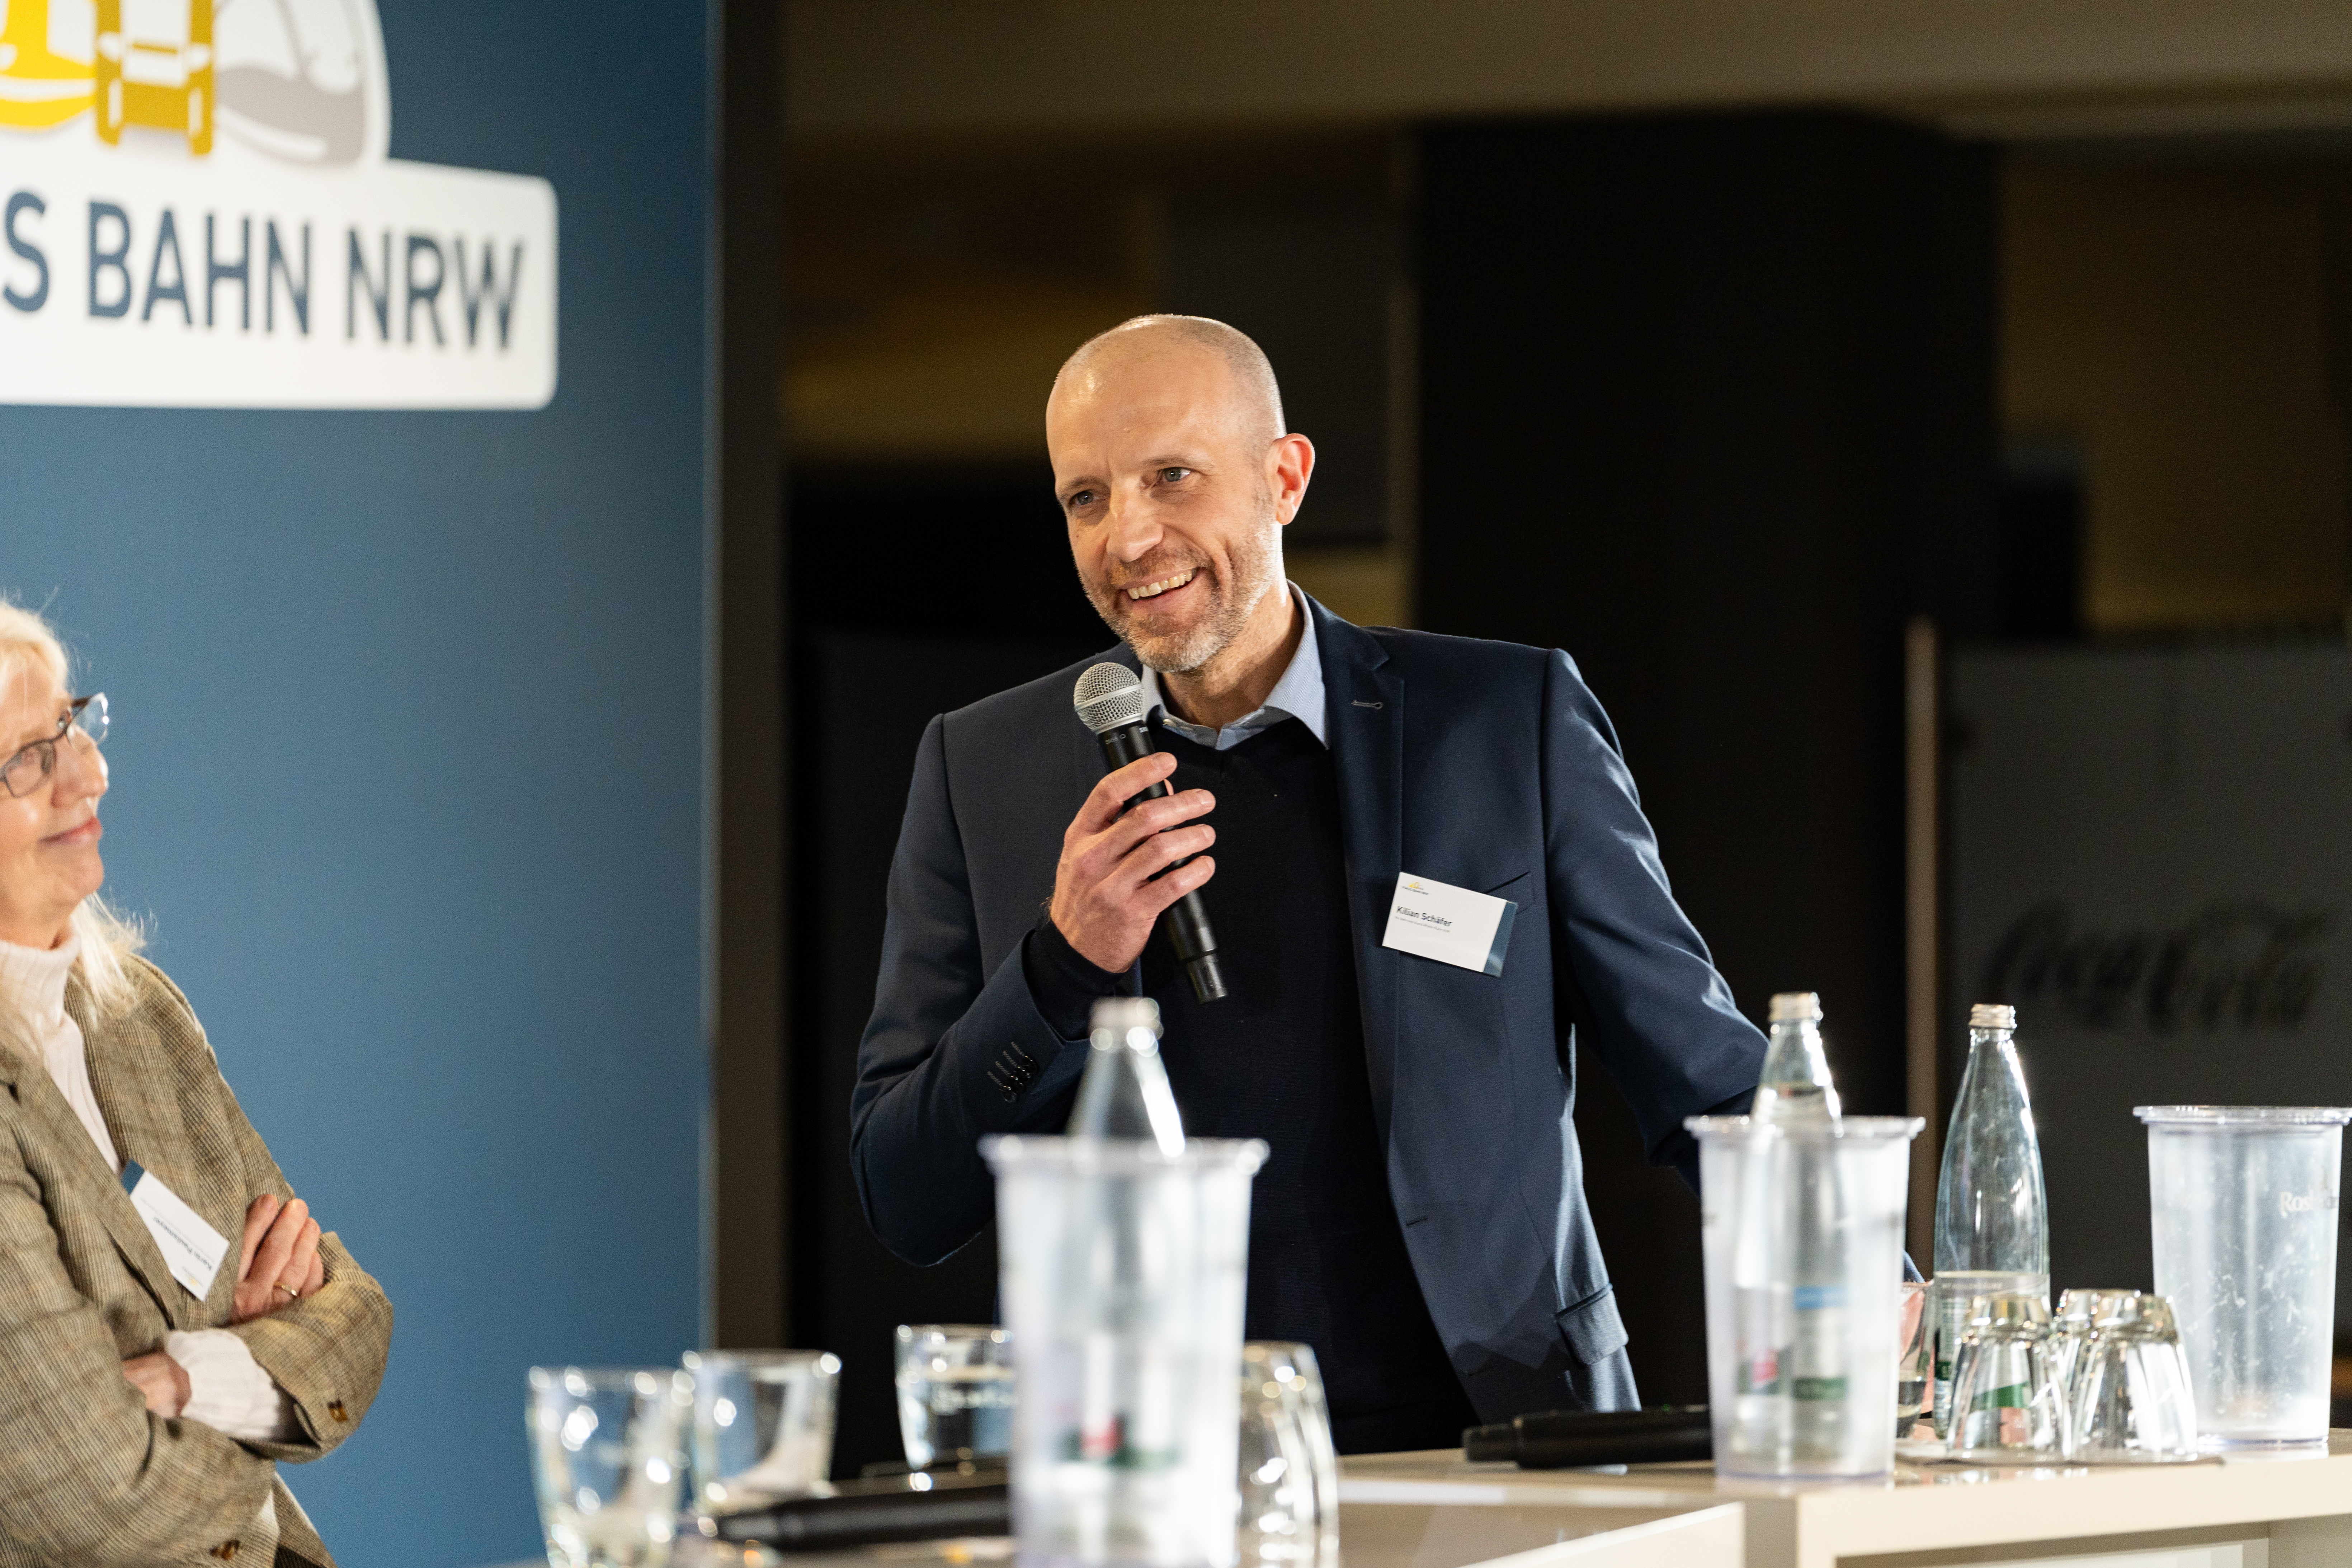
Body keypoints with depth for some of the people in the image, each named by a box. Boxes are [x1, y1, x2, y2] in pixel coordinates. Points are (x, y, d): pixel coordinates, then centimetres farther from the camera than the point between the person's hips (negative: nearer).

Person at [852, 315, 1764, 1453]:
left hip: (1488, 1455, 0)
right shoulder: (982, 772, 8)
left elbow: (1703, 1081, 9)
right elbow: (902, 1200, 6)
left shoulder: (1510, 723, 5)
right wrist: (1065, 966, -10)